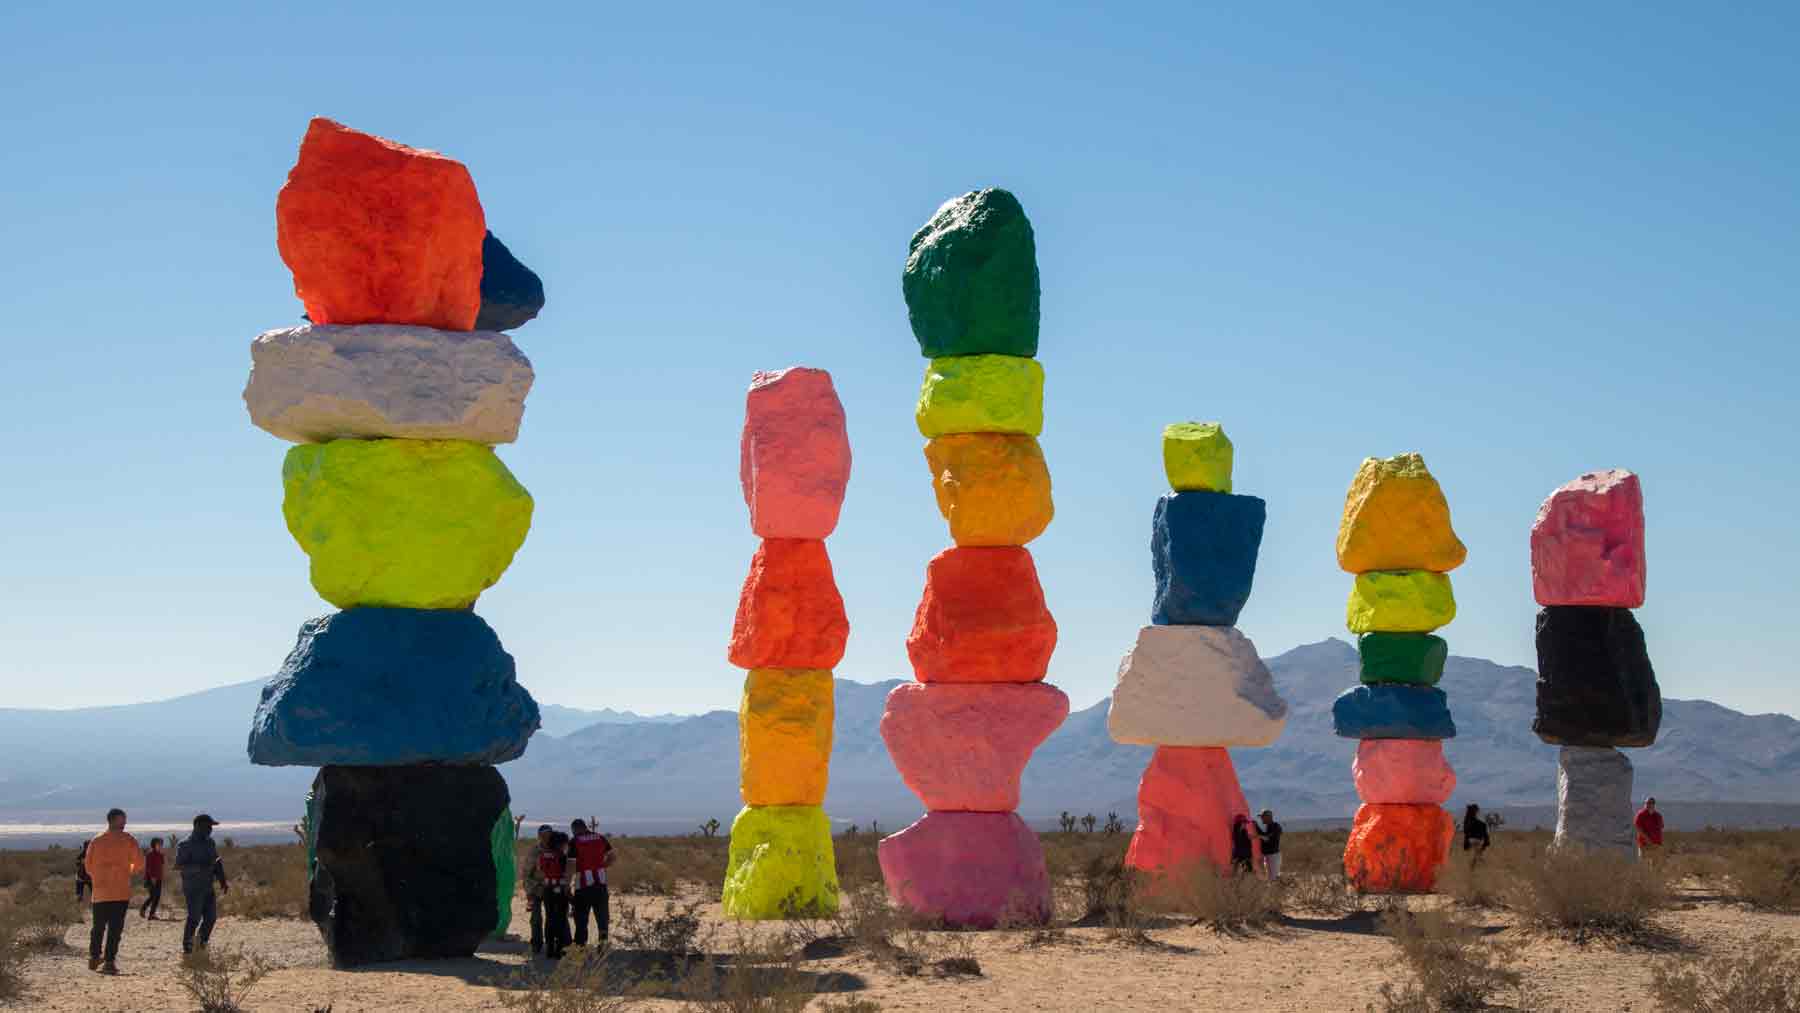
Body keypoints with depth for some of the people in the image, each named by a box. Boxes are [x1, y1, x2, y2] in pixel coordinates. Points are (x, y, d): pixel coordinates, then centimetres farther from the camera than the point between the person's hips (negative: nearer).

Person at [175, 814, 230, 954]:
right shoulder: (186, 845, -10)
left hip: (208, 887, 7)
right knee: (194, 917, -11)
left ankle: (202, 943, 17)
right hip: (193, 888, -7)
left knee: (211, 916, 3)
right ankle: (187, 946, 3)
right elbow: (178, 866, -20)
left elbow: (217, 863, 17)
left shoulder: (210, 842, 12)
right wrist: (201, 867, -28)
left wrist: (223, 881, 6)